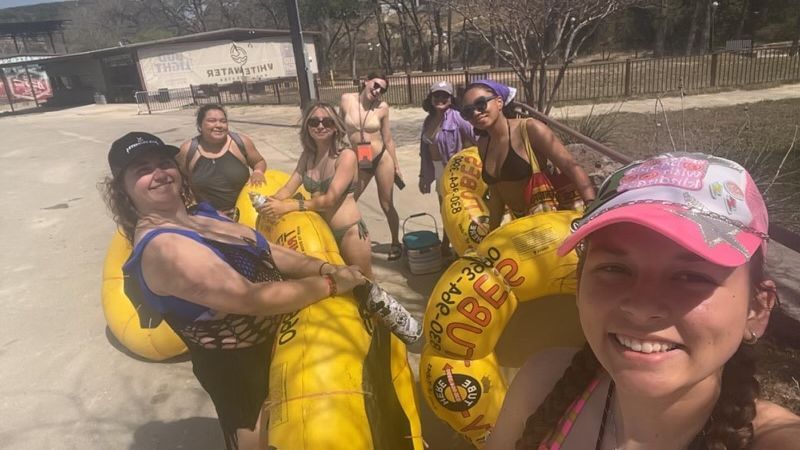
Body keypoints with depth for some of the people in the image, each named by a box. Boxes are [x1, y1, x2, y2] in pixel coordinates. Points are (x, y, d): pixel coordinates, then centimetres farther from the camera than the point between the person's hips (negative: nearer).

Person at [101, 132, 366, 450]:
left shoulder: (200, 215, 2)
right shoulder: (162, 246, -29)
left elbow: (268, 254, 0)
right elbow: (254, 299, -34)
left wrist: (325, 268, -15)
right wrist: (330, 283, -25)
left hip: (268, 344, 9)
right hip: (236, 369, -8)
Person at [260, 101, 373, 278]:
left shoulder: (346, 155, -16)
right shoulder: (307, 155, 5)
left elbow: (330, 199, -21)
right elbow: (288, 188, 1)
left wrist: (287, 207, -25)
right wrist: (270, 202, -20)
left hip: (348, 231, -6)